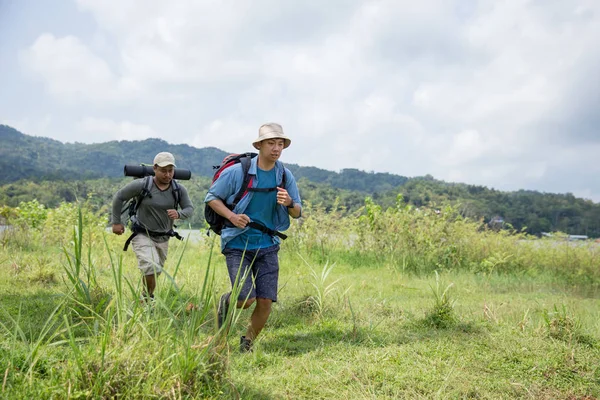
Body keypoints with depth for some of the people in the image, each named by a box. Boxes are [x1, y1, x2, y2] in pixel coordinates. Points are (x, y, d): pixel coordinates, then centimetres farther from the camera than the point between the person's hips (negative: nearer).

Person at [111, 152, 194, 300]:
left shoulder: (179, 189, -7)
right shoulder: (142, 185, -16)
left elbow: (189, 209, -3)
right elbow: (118, 197, -5)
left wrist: (178, 214, -26)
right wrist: (116, 222, -4)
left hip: (163, 239, 4)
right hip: (142, 236, -4)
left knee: (155, 272, 18)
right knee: (151, 268, -25)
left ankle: (146, 298, 40)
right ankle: (148, 299, -6)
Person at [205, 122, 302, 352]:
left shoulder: (285, 176, 2)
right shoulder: (237, 172, -9)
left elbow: (297, 214, 8)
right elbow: (212, 197, 0)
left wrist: (290, 203, -16)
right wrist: (231, 215, -17)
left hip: (267, 246, 3)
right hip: (238, 244, -3)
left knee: (265, 302, -2)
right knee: (246, 300, -12)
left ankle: (247, 345, 24)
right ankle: (225, 303, 26)